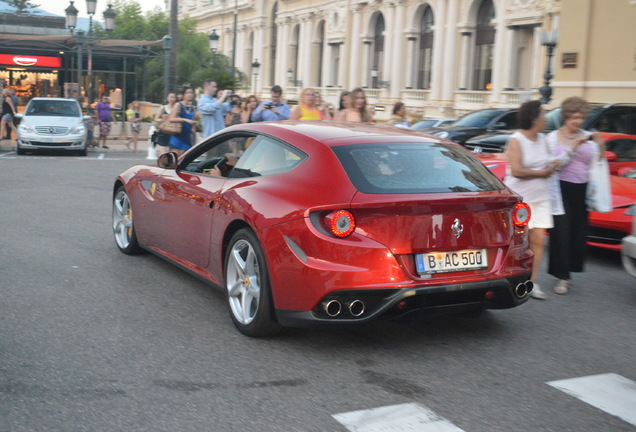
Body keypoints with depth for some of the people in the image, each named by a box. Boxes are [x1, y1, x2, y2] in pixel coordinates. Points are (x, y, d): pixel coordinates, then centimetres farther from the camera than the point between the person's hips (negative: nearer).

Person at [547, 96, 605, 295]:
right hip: (562, 189, -3)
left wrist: (600, 148, -7)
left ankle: (567, 271, 18)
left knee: (579, 232, 4)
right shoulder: (553, 137, 0)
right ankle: (562, 277, 0)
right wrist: (573, 147, -17)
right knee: (561, 232, -6)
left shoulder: (588, 137, 9)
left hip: (582, 190, 3)